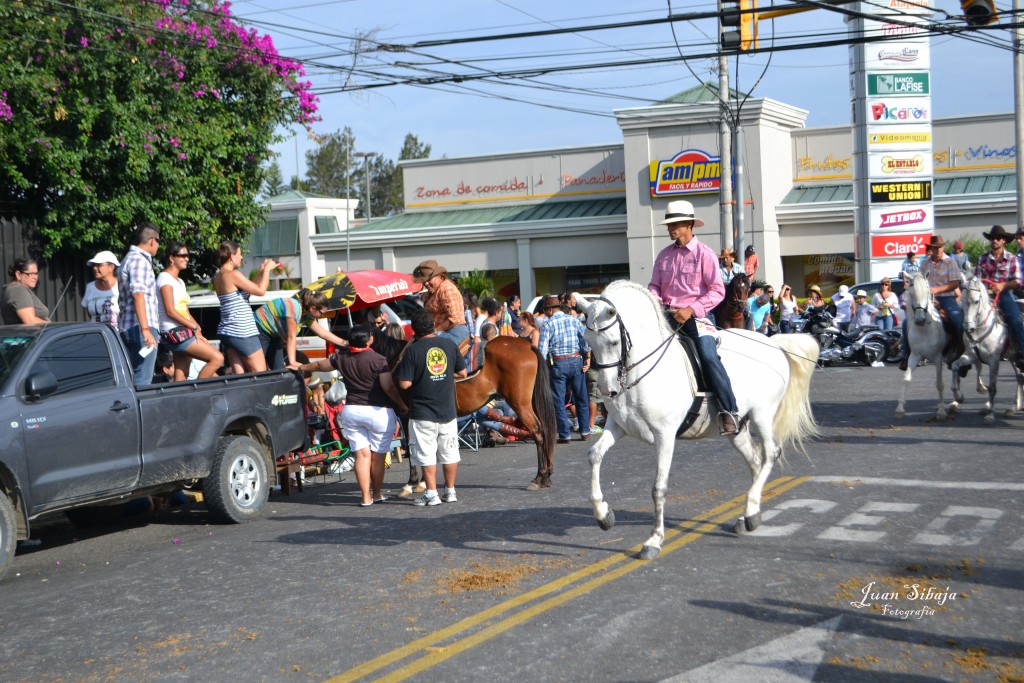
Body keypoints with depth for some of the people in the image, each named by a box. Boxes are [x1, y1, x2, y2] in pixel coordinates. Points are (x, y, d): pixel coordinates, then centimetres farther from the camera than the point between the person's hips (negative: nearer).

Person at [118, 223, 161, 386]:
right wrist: (145, 329, -26)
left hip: (127, 328, 10)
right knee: (142, 382, -12)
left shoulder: (129, 259, 24)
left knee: (133, 381, 10)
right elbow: (138, 294, -20)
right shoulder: (140, 260, -9)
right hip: (140, 328, -10)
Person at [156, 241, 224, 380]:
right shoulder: (165, 278, -6)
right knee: (217, 358, -15)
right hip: (175, 332, -9)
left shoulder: (180, 281, 22)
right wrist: (195, 327, -13)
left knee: (181, 377, 3)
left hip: (184, 332, 9)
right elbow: (170, 311, -14)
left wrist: (197, 331, 1)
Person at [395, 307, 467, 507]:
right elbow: (462, 373, 7)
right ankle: (450, 491, 20)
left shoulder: (413, 350, -12)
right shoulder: (450, 344, -1)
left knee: (426, 454, 4)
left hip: (422, 412, -4)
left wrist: (417, 376, 5)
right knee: (449, 453, 13)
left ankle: (431, 494, 5)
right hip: (448, 410, 4)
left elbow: (405, 384, -15)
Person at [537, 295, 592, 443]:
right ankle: (585, 431, 15)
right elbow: (586, 339, -3)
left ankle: (565, 434, 2)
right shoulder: (574, 320, 3)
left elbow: (542, 350, -9)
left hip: (558, 364, -3)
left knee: (559, 401, 4)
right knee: (581, 398, 13)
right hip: (576, 361, 3)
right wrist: (587, 358, 2)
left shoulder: (548, 324, -6)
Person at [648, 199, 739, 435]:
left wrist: (691, 309, -19)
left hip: (695, 315, -6)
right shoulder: (664, 255, 13)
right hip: (666, 313, 6)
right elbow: (654, 285, 18)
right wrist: (654, 300, -7)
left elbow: (717, 291, -8)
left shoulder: (704, 254, -3)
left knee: (708, 355, -25)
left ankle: (729, 411, -22)